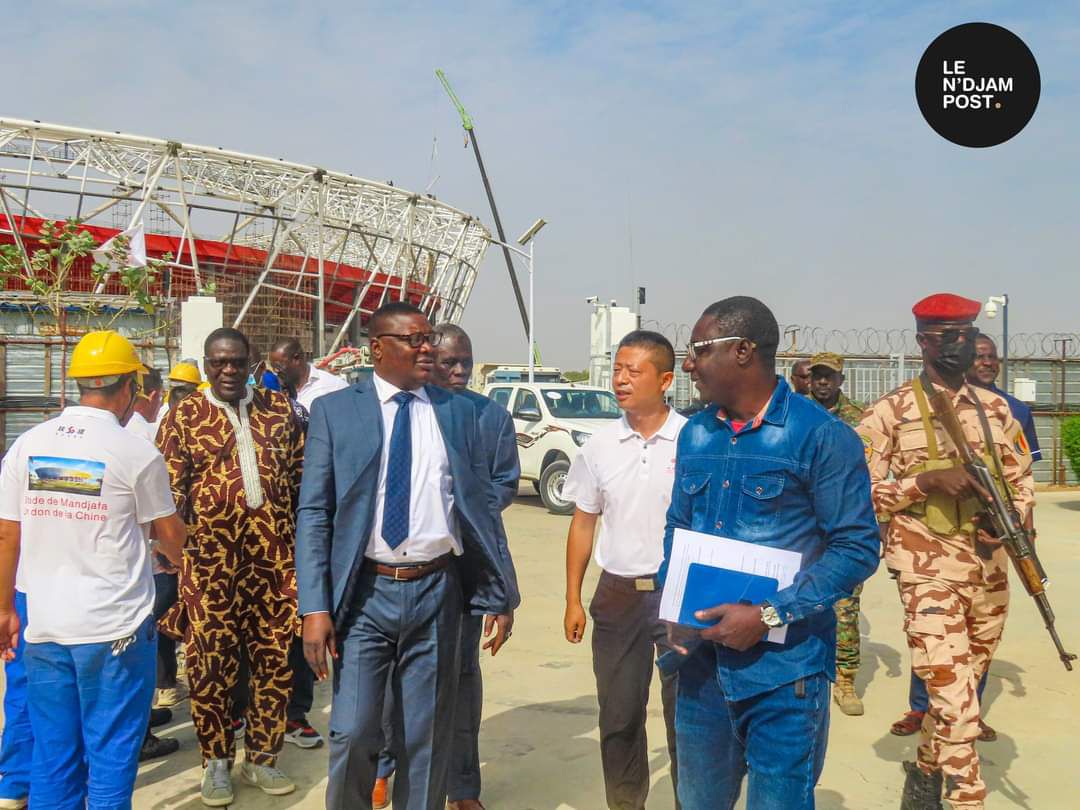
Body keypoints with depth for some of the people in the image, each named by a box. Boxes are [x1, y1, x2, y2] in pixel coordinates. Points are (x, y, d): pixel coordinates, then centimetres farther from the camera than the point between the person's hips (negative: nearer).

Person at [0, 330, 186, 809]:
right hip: (116, 628, -4)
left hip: (43, 627, 5)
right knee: (111, 758, 8)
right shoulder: (136, 454, -10)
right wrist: (176, 556, 23)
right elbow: (169, 533, 1)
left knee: (52, 759, 16)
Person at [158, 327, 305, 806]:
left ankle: (261, 758, 26)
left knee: (275, 660, 8)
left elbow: (301, 479, 13)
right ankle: (217, 761, 24)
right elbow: (170, 491, 2)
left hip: (273, 556, 2)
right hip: (210, 560, -2)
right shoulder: (184, 417, 3)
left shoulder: (279, 410, 9)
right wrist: (175, 545, -8)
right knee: (211, 664, 5)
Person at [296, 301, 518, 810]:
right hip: (364, 592, -1)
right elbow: (313, 513, -3)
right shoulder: (334, 410, 0)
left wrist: (501, 594, 5)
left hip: (438, 591, 2)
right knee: (353, 735, 3)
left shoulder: (458, 411, 5)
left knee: (427, 738, 12)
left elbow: (482, 505, 8)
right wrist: (315, 607, -10)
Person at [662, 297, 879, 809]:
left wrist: (769, 616, -19)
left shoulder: (821, 436, -11)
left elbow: (857, 548, -12)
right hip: (701, 658, 6)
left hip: (784, 668, -6)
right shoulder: (695, 435, 8)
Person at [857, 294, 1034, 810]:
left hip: (990, 571, 6)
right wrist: (926, 480, -19)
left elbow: (1022, 481, 14)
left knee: (959, 693, 18)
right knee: (957, 705, -9)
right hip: (930, 572, -5)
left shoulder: (996, 408, 10)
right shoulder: (890, 412, -5)